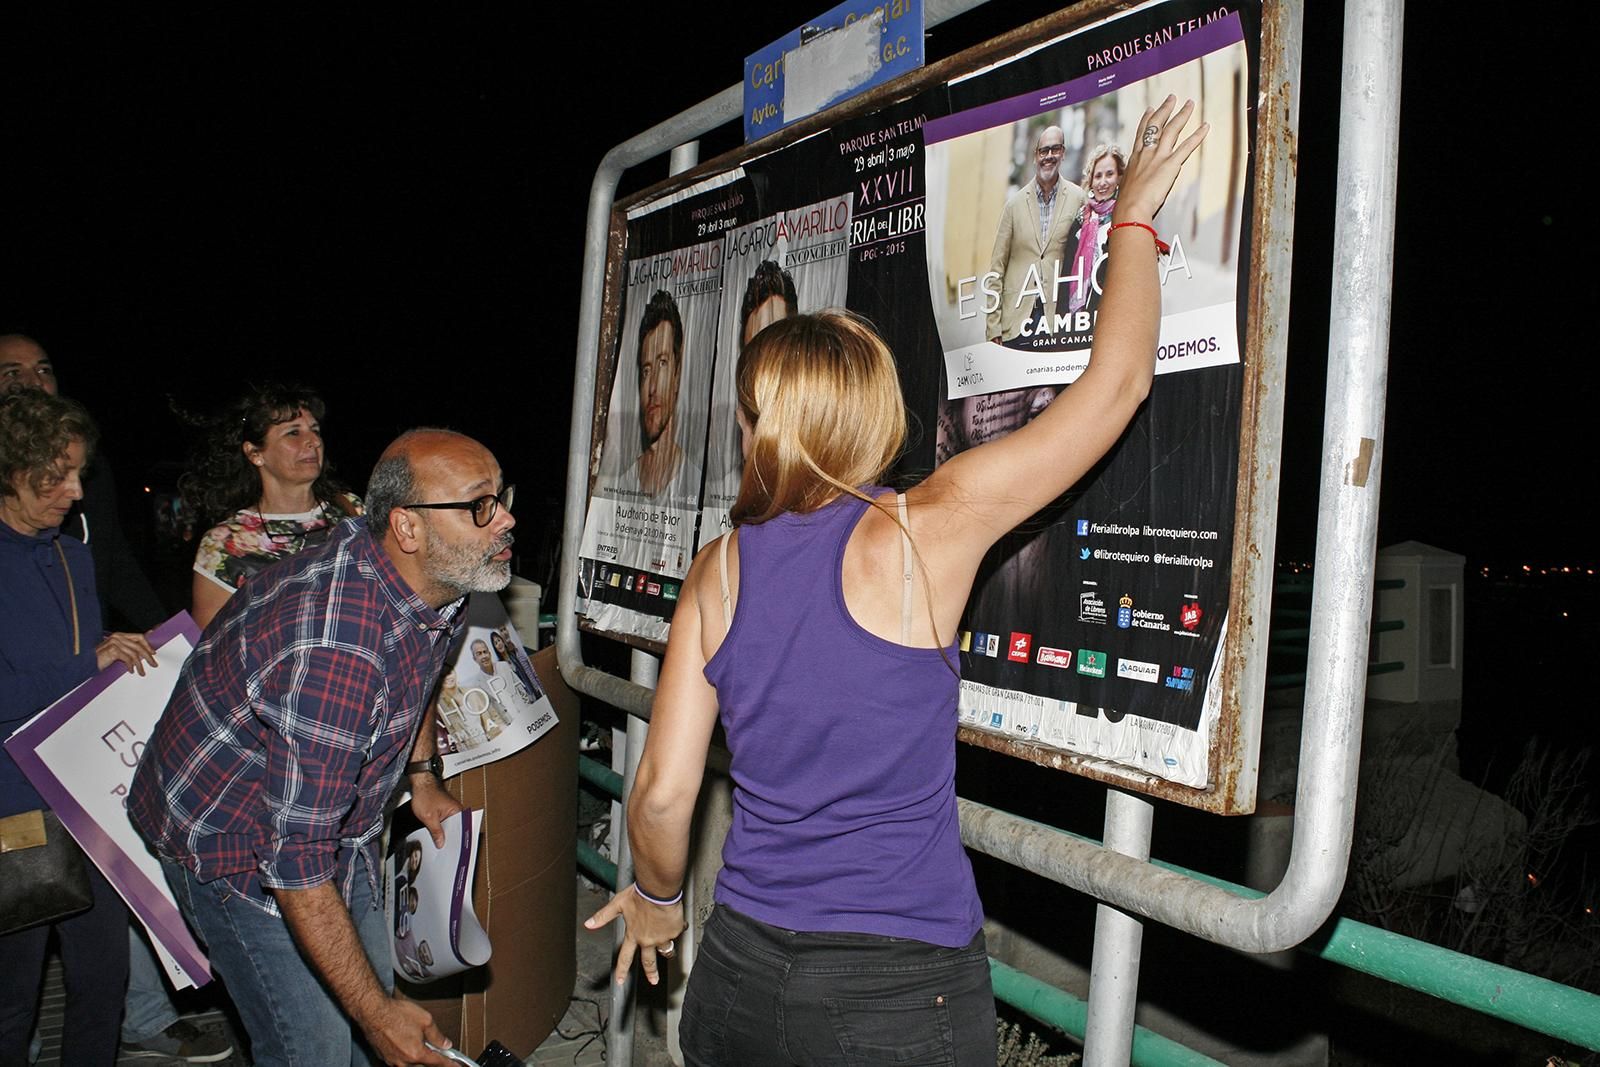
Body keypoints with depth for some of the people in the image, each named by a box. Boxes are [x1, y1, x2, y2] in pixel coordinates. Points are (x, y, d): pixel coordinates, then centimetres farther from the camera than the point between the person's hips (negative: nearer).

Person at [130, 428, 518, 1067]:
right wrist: (378, 1012, -27)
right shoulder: (338, 654, -40)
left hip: (335, 817, 8)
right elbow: (296, 859, -34)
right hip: (239, 844, -8)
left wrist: (422, 777, 13)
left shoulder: (433, 582, -12)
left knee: (370, 991, 16)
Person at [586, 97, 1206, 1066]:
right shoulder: (924, 533, -13)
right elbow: (1118, 378, -8)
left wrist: (659, 897, 21)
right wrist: (1135, 215, 7)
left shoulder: (720, 570, -2)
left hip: (740, 975, 4)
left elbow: (663, 792, 1)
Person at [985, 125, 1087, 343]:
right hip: (1017, 313, 1)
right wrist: (993, 327, 0)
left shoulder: (1077, 199, 5)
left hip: (1059, 312, 0)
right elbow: (997, 266, 6)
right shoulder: (1014, 203, 7)